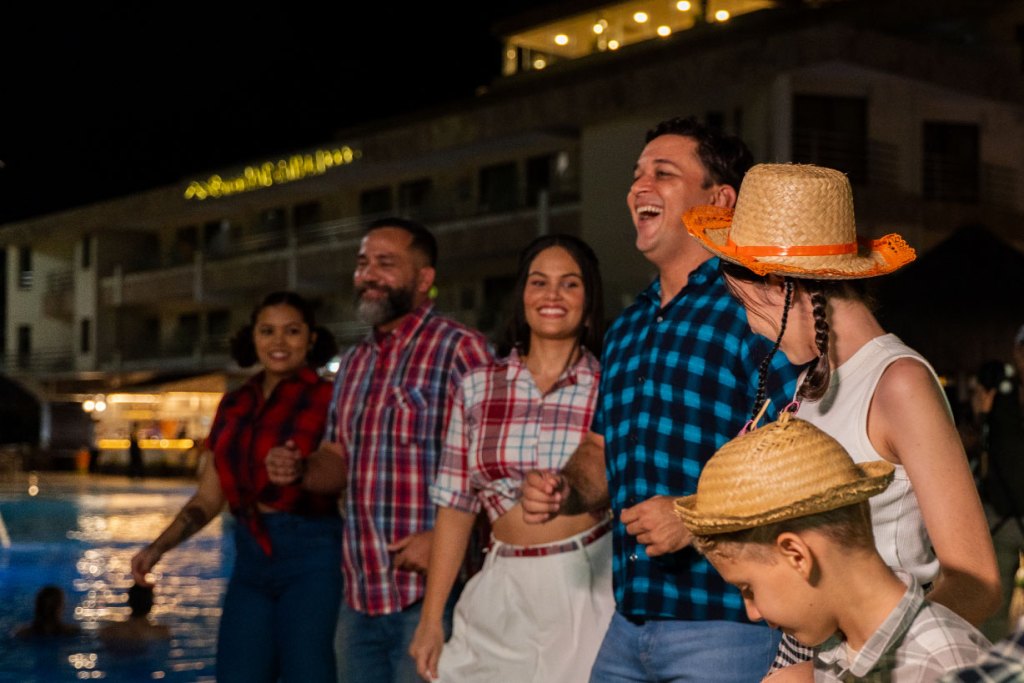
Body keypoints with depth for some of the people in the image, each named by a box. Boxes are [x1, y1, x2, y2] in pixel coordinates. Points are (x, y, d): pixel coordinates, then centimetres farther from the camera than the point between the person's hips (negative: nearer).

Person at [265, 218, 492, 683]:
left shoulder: (459, 349, -8)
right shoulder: (354, 362, 17)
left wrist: (445, 539, -24)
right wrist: (299, 470, 2)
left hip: (430, 595, -7)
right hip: (359, 596, 7)